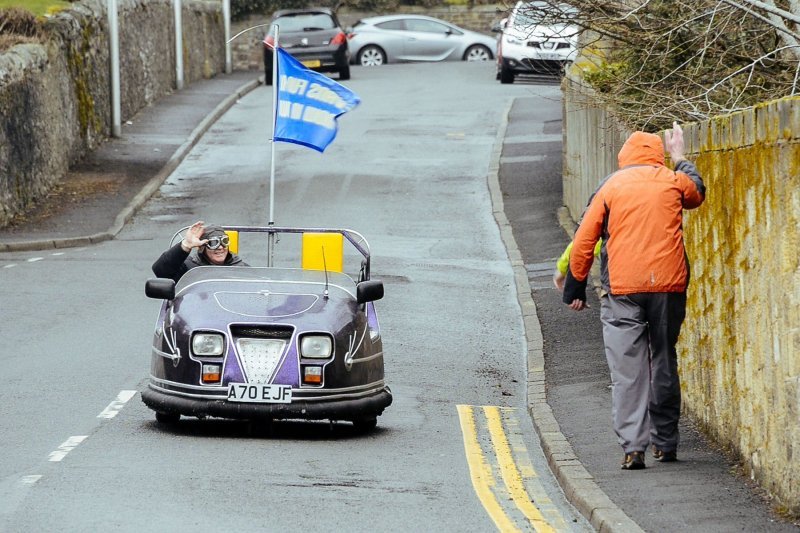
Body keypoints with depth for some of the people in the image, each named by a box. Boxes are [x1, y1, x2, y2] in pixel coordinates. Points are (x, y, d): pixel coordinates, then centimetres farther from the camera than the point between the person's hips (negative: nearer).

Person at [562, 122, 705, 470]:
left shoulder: (610, 187, 4)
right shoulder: (672, 181, 7)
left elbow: (583, 242, 3)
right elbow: (697, 192, 33)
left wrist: (575, 289, 12)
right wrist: (680, 159, 47)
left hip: (622, 290, -2)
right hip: (669, 285, 2)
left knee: (627, 369, -4)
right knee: (664, 363, 14)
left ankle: (633, 446, -14)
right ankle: (665, 442, 19)